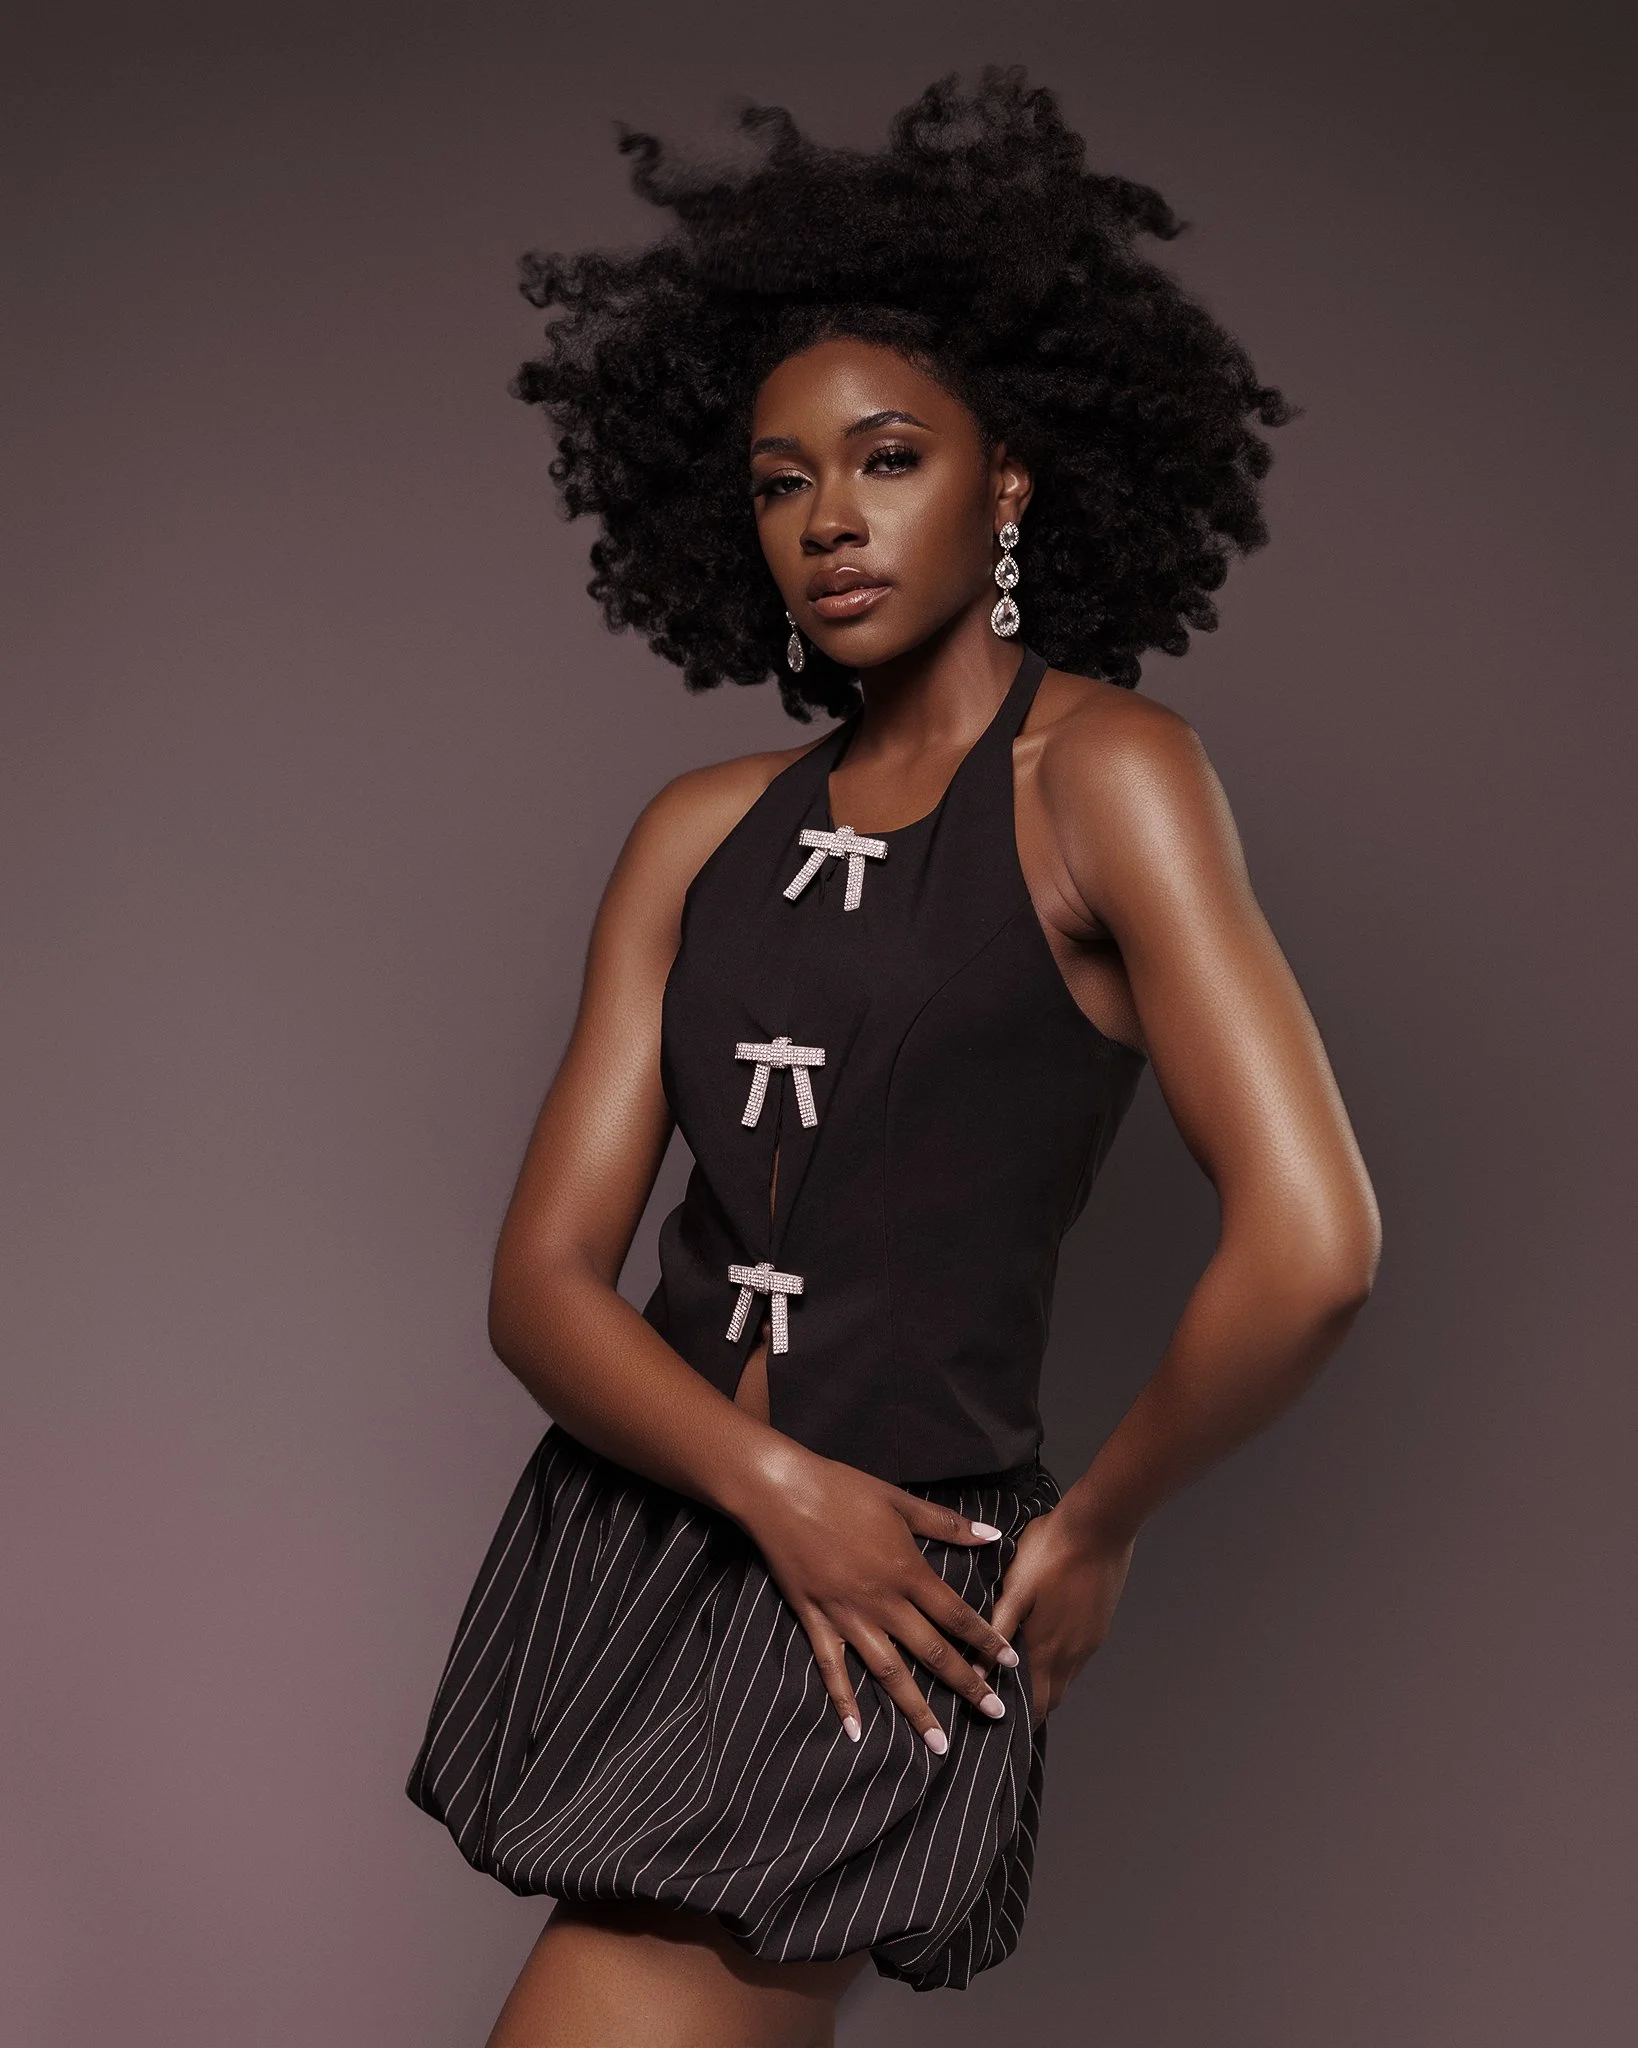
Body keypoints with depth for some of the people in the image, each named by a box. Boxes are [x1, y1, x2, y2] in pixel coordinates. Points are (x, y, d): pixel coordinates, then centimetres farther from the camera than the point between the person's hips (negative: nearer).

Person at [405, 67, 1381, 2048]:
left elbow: (1312, 1245, -18)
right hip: (625, 1535, 6)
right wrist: (773, 1483, -15)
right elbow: (543, 1273, 1)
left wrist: (1092, 1525, -6)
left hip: (893, 1596, -6)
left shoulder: (1098, 770, -8)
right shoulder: (703, 831, 7)